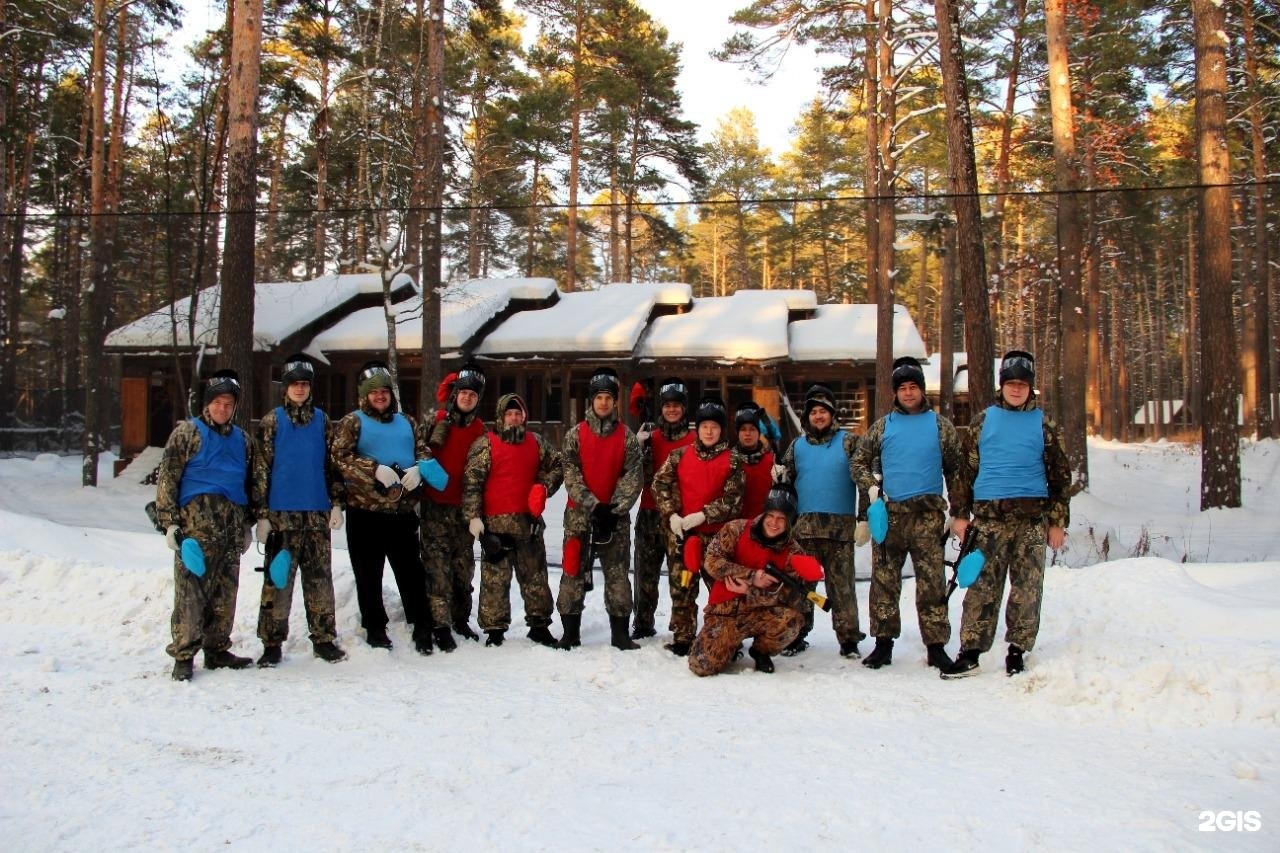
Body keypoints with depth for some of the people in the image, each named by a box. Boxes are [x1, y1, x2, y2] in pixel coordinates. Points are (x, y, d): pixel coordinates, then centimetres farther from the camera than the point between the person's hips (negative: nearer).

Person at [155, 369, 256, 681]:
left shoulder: (242, 439, 20)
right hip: (196, 519, -5)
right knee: (191, 588, -9)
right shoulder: (187, 432, 4)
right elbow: (167, 478, -1)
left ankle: (217, 650, 17)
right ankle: (183, 655, -4)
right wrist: (170, 522, -8)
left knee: (226, 591, 8)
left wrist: (248, 523, 23)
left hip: (232, 524, 5)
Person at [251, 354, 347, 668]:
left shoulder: (322, 420, 11)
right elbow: (261, 469, 1)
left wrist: (336, 503, 5)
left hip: (318, 512, 2)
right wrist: (262, 513, -4)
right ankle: (272, 643, 8)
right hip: (282, 512, -2)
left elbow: (333, 464, 13)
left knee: (320, 578, 5)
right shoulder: (272, 421, 4)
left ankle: (324, 638, 14)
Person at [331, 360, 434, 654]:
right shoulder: (353, 422, 2)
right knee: (369, 574, 5)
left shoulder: (405, 421, 15)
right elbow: (341, 457, -10)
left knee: (411, 570, 5)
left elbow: (423, 450, 15)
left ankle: (422, 627, 13)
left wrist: (417, 469, -7)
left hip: (403, 510, 3)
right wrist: (375, 470, -20)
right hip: (365, 509, -3)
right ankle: (375, 628, 17)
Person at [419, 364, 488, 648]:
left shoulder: (480, 429, 9)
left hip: (464, 506, 3)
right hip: (435, 504, -3)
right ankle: (441, 625, -3)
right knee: (438, 565, -6)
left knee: (464, 565, 10)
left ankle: (461, 619, 23)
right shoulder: (435, 421, 0)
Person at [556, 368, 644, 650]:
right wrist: (593, 505, -16)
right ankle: (570, 632, 9)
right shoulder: (575, 435, 2)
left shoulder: (627, 437, 3)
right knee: (574, 571, 1)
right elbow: (571, 474, -6)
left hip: (615, 514, 0)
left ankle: (620, 633, 8)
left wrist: (614, 510, -14)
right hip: (580, 512, 0)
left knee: (617, 572, 1)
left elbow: (632, 476, -4)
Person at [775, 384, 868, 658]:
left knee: (841, 584, -1)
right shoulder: (797, 446, 14)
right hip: (803, 526, 3)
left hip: (840, 527, -3)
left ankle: (848, 639, 7)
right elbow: (786, 480, 21)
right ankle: (797, 635, 14)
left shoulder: (848, 441, 4)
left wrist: (864, 519, -8)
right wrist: (780, 475, -4)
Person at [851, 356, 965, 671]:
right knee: (884, 580, 4)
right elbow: (859, 461, 16)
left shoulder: (940, 425, 8)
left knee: (931, 581, -2)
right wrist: (871, 486, -2)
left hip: (928, 513, -1)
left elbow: (955, 469, 10)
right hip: (889, 512, 2)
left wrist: (957, 510, 5)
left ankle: (936, 645, 6)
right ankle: (883, 643, 13)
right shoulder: (883, 426, 11)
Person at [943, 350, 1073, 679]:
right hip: (988, 515, 0)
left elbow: (1060, 475, 10)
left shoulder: (1043, 424, 9)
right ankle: (970, 652, 1)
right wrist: (960, 514, 6)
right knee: (982, 585, -2)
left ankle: (1017, 651, 13)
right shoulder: (983, 421, 10)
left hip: (1032, 516, 0)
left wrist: (1058, 521, 4)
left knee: (1027, 586, 2)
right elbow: (966, 467, 11)